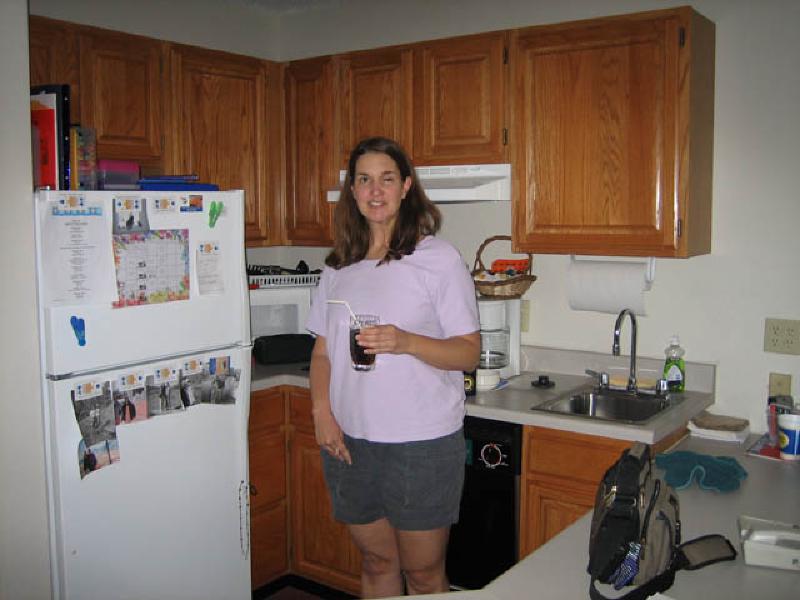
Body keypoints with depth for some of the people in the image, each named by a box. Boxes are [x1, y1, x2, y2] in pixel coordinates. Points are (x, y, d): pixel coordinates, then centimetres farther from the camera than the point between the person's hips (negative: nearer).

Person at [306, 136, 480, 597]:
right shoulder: (339, 266, 7)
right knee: (377, 563, 19)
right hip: (349, 440, 4)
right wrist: (322, 413, -3)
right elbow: (322, 351, 12)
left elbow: (469, 352, -9)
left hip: (422, 443, -4)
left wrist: (407, 342, -25)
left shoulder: (438, 258, -8)